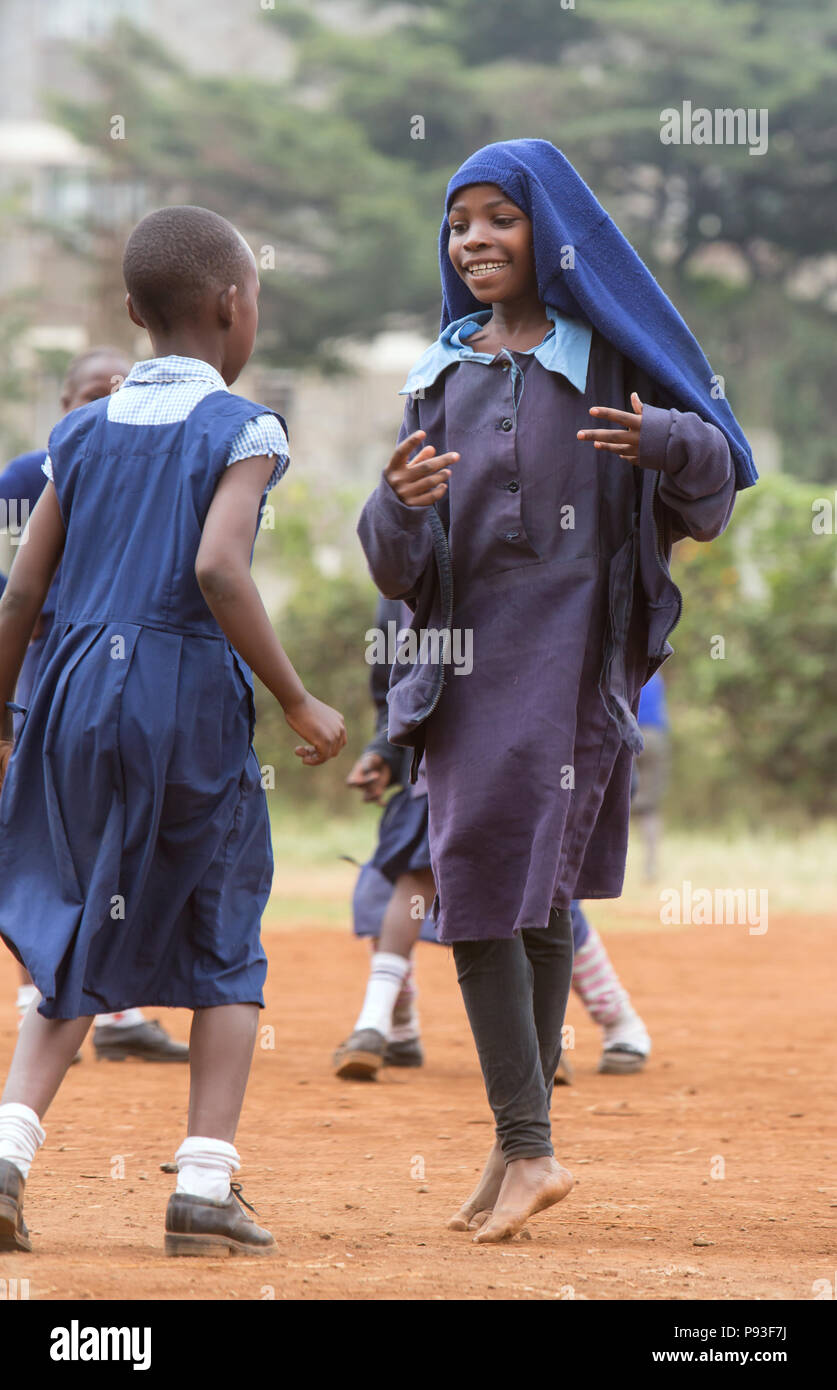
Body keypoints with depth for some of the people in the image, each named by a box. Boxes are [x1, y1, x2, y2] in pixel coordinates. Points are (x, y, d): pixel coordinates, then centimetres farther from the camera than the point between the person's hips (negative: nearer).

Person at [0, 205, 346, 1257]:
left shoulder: (84, 431, 11)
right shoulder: (241, 429, -4)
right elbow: (218, 568, -18)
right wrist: (298, 703, -13)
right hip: (188, 696, -4)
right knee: (226, 947, 7)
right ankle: (204, 1188, 1)